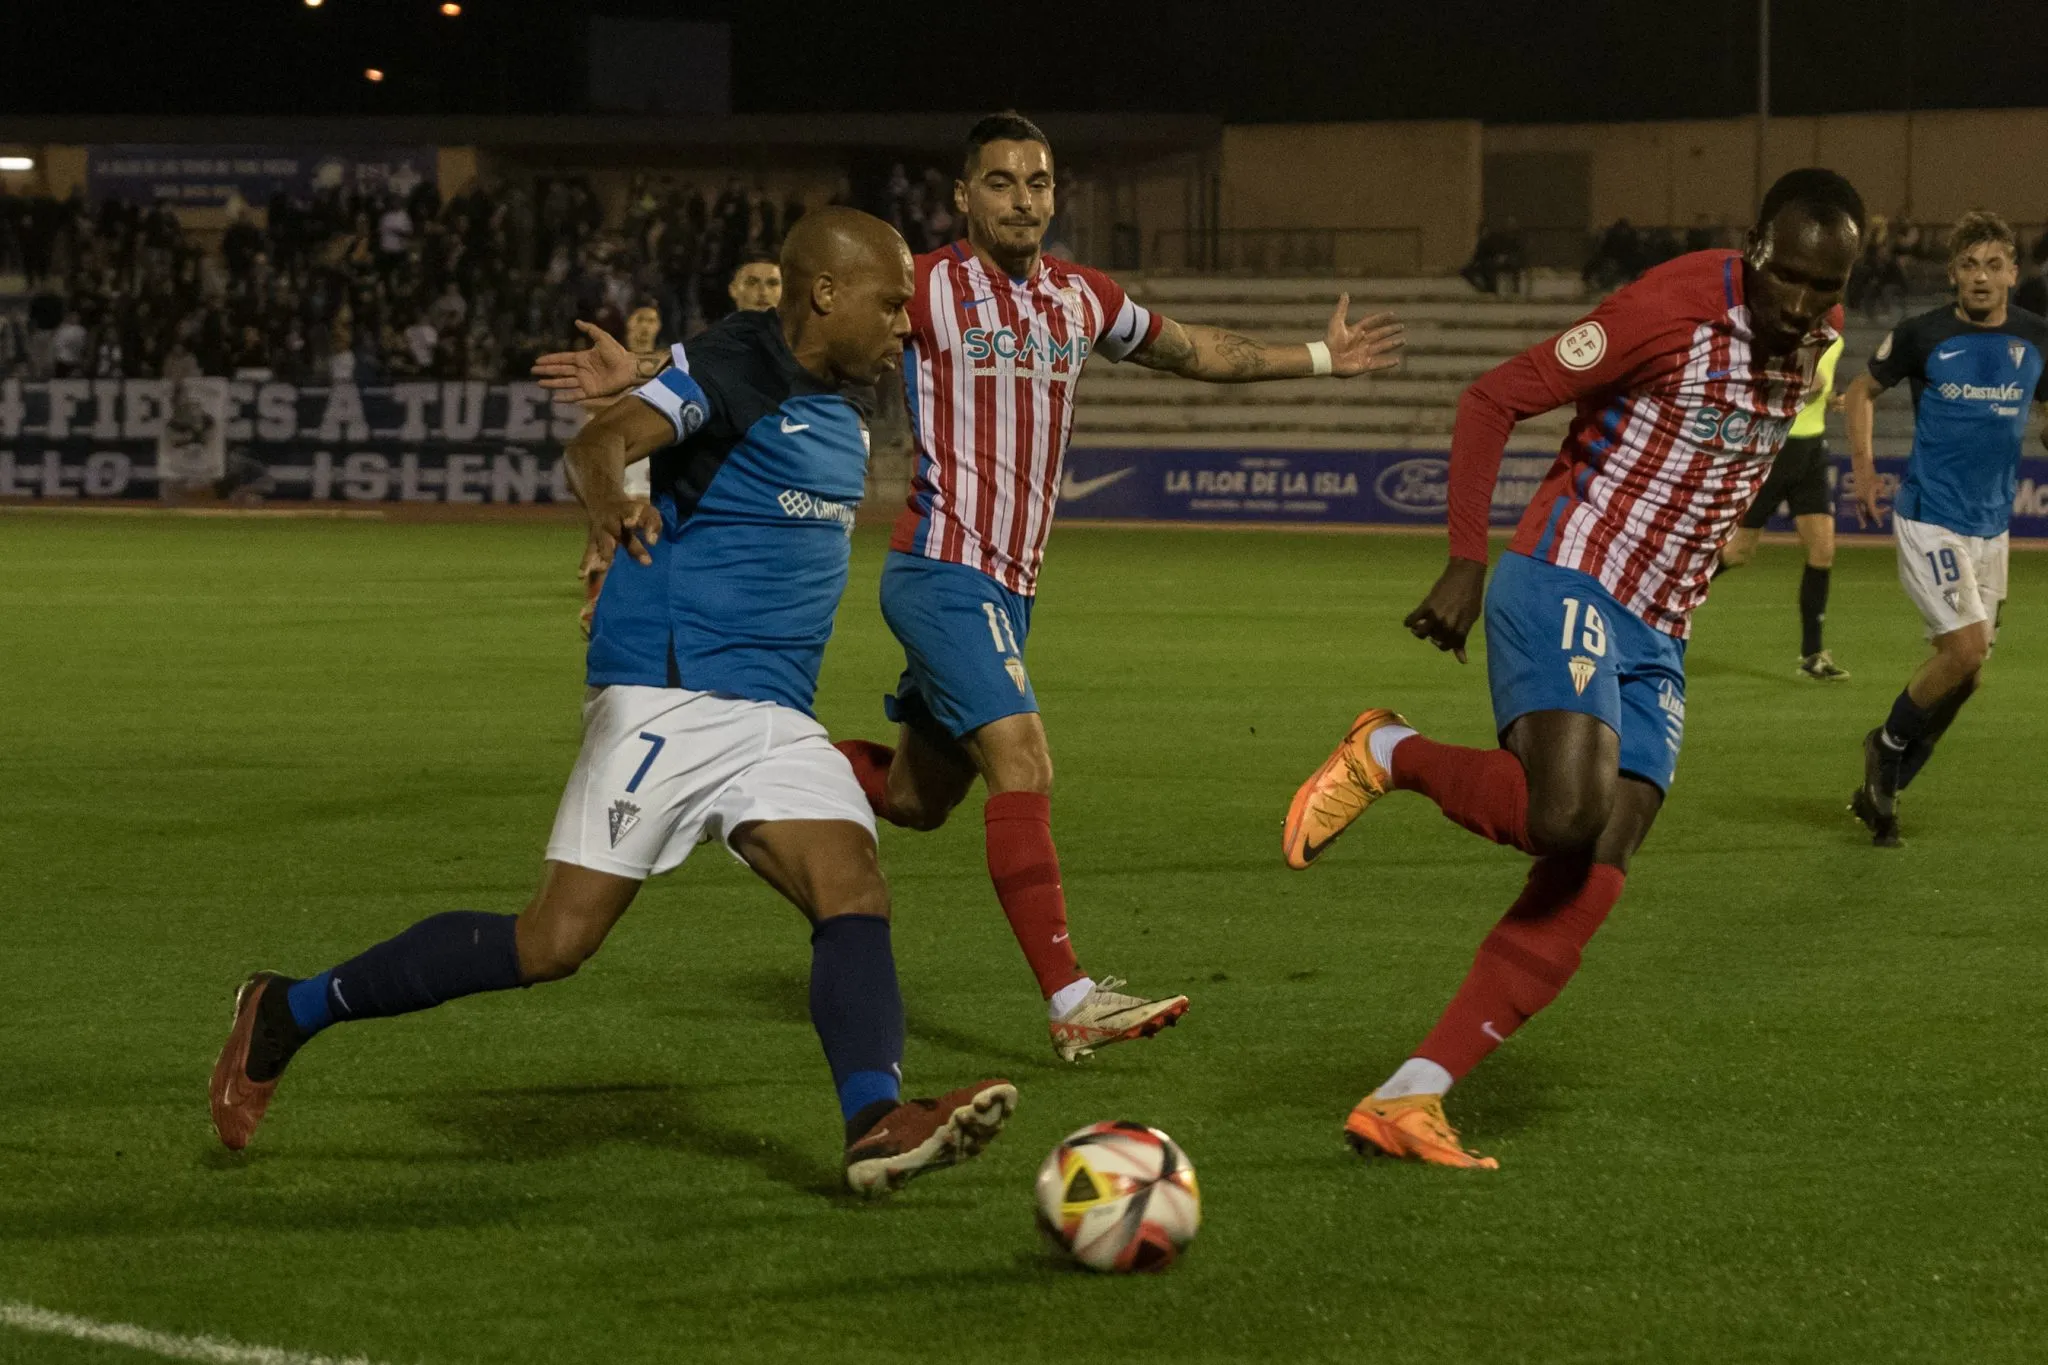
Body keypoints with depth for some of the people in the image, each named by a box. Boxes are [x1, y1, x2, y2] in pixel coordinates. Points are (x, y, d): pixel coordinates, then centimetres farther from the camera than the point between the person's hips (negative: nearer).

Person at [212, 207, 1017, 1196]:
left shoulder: (844, 399, 15)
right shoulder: (740, 365, -10)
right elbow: (601, 440, -23)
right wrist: (606, 495, -35)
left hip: (771, 714, 8)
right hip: (669, 695, -8)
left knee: (857, 895, -15)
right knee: (555, 941, -10)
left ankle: (876, 1128, -30)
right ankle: (289, 1013, 4)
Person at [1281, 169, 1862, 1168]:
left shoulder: (1818, 332, 6)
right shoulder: (1676, 307, -17)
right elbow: (1493, 400, -13)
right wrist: (1466, 562, -19)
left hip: (1656, 636, 7)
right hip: (1566, 587, -7)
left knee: (1587, 886, -5)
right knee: (1565, 814, -31)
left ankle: (1406, 1102, -4)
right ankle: (1386, 754, -2)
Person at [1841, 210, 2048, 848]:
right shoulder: (1923, 335, -8)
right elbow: (1863, 390, 8)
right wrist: (1864, 470, -2)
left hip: (1991, 526, 5)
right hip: (1929, 517, -5)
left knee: (1963, 667, 7)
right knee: (1965, 651, -17)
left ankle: (1881, 790, 22)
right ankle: (1889, 746, 9)